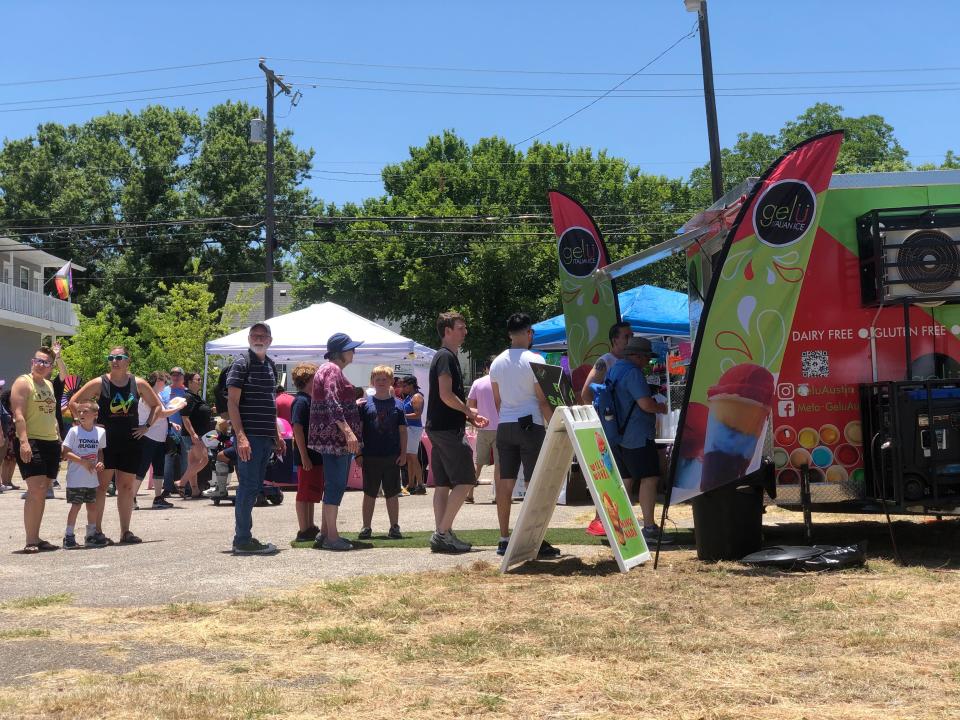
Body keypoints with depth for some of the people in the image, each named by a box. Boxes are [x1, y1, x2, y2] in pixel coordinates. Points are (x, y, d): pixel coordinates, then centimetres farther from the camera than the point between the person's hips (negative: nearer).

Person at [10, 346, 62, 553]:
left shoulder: (49, 385, 20)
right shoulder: (23, 382, -4)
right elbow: (18, 414, -14)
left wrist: (59, 441, 21)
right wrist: (23, 441, -24)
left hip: (51, 443, 8)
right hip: (31, 443, -8)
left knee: (41, 493, 9)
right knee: (36, 491, -15)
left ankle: (36, 538, 13)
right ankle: (30, 541, -13)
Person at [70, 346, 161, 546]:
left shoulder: (138, 384, 3)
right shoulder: (99, 383, -4)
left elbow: (157, 405, 15)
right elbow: (74, 402, 0)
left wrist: (147, 426, 4)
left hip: (130, 441, 3)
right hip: (106, 441, -3)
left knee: (127, 487, 7)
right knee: (100, 485, -4)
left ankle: (125, 531, 15)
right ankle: (96, 531, 0)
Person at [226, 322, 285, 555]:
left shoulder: (270, 366, 17)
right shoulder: (242, 364, -7)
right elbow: (232, 402, -12)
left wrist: (277, 434, 19)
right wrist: (240, 436, -21)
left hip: (266, 437, 8)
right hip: (249, 437, -8)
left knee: (254, 488, 11)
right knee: (248, 487, -6)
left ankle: (244, 537, 18)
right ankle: (243, 540, -1)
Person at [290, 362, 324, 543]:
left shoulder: (310, 400, 14)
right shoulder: (301, 401, -14)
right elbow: (297, 428, -21)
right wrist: (304, 456, -23)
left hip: (316, 455, 10)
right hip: (307, 456, -10)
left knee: (313, 493, 15)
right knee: (305, 493, -2)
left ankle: (310, 527, 24)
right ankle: (304, 530, 4)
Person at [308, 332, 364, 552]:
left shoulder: (334, 370, 20)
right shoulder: (331, 370, -13)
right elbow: (332, 404, -23)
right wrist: (348, 431, -29)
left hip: (337, 438, 11)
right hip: (335, 437, -11)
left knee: (335, 485, 13)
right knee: (336, 485, -9)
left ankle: (327, 534, 18)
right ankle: (331, 537, -6)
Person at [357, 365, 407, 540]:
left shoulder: (397, 404, 3)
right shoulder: (365, 403, 0)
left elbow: (402, 431, 5)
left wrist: (403, 453, -1)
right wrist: (358, 454, -3)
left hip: (392, 457, 1)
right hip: (370, 457, -1)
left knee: (392, 494, 8)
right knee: (369, 493, 7)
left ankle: (394, 527, 16)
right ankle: (366, 528, 15)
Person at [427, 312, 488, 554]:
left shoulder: (444, 356, 20)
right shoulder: (446, 357, -12)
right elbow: (446, 395, -20)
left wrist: (469, 416, 15)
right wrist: (468, 411, -6)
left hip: (439, 428, 10)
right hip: (448, 429, -10)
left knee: (443, 484, 8)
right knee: (464, 481, -9)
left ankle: (442, 536, 10)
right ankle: (443, 533, -8)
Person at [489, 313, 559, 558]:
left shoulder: (497, 362, 10)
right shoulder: (534, 360, -8)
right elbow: (543, 400, -10)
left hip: (504, 427, 6)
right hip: (530, 425, -6)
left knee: (505, 483, 7)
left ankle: (504, 539, 11)